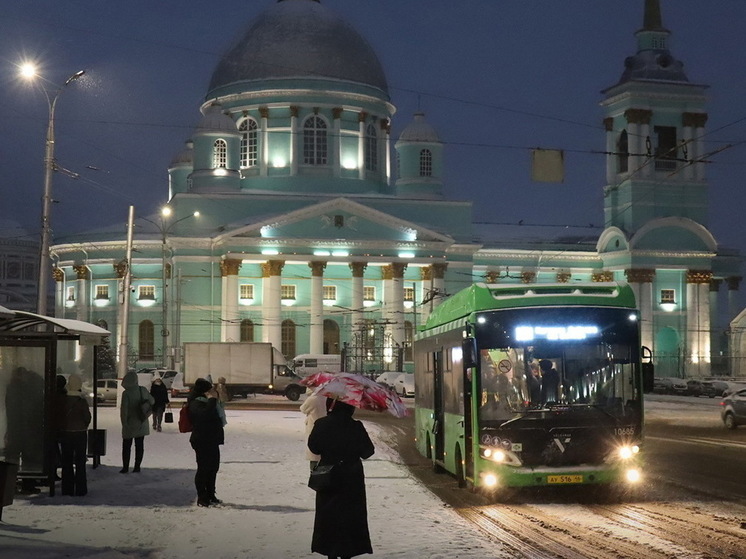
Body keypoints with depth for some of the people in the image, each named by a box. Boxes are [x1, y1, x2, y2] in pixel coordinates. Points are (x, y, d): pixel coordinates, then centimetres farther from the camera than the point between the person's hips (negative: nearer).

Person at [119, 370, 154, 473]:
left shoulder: (126, 393, -17)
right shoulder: (143, 390, -4)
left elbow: (124, 410, -18)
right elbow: (152, 401, 10)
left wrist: (124, 423, -10)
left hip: (130, 424, -4)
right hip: (141, 423, 4)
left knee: (126, 446, 8)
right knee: (139, 445, 11)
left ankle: (125, 467, 8)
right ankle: (137, 466, 11)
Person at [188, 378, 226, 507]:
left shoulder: (205, 402, 17)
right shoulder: (196, 404, -14)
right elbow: (205, 414, -33)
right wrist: (212, 399, -25)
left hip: (212, 441, 10)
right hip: (202, 441, -10)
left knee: (213, 468, 14)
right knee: (203, 468, -5)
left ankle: (210, 496, 24)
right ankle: (202, 498, 1)